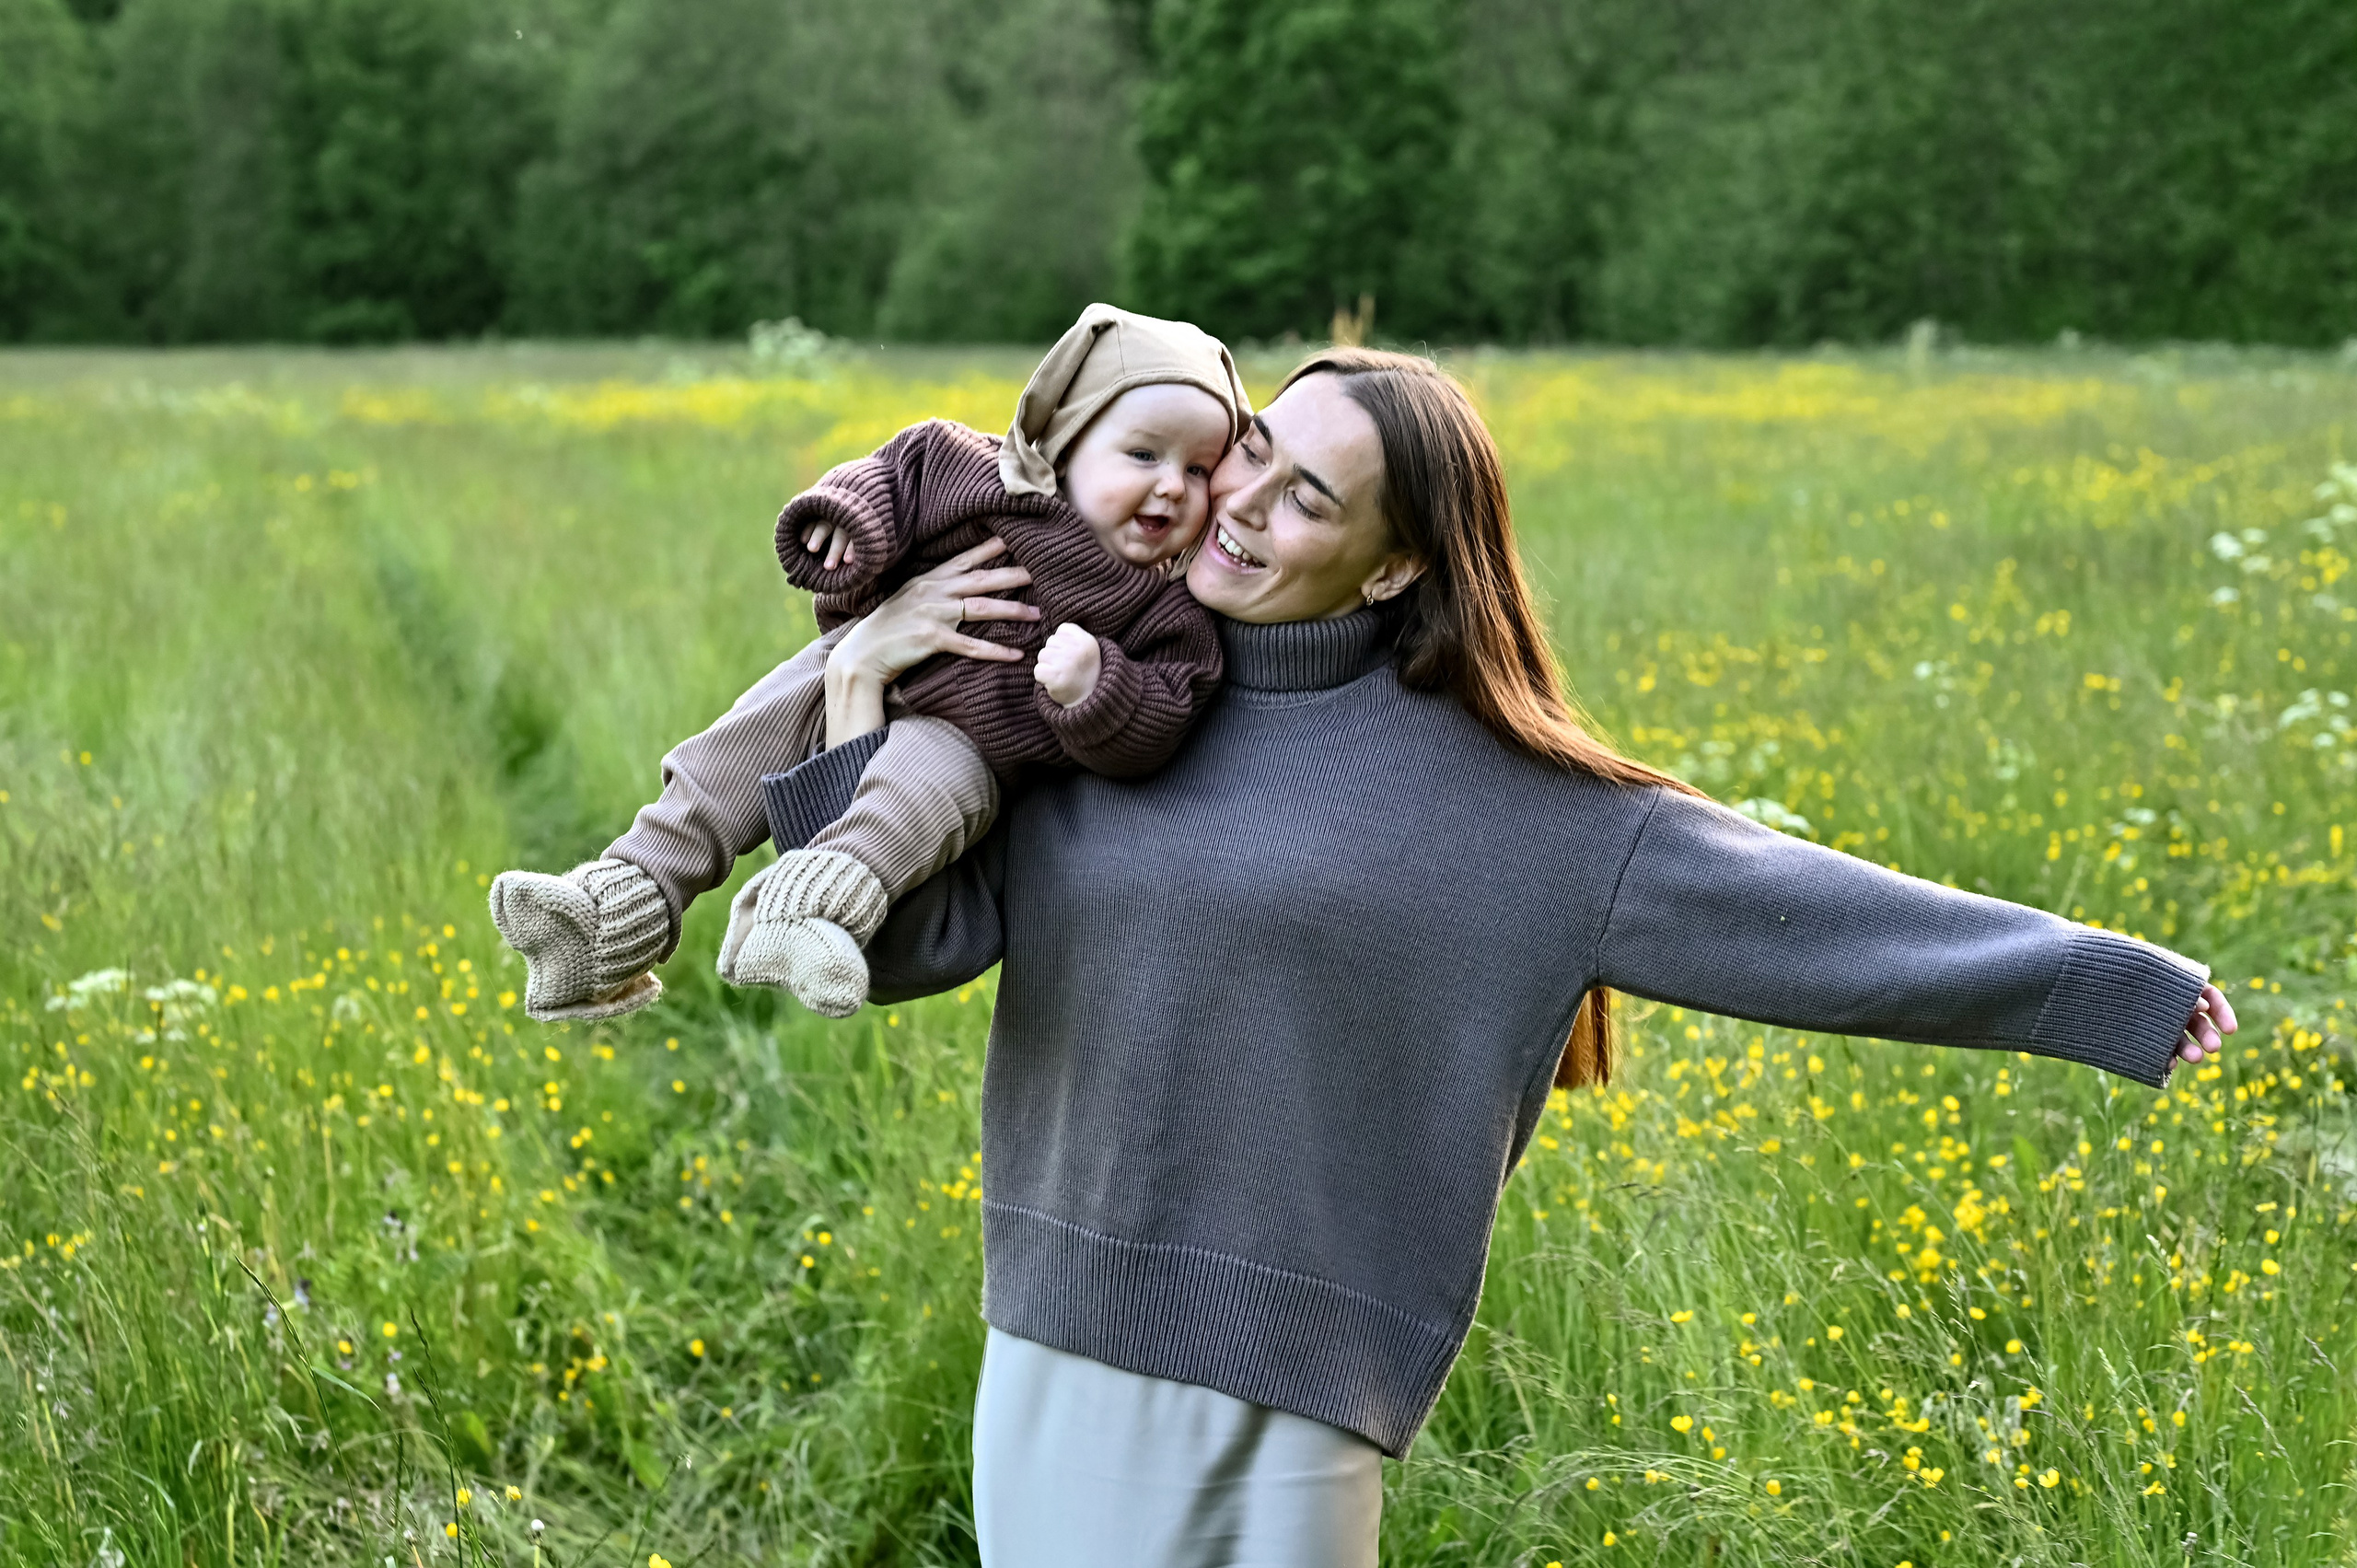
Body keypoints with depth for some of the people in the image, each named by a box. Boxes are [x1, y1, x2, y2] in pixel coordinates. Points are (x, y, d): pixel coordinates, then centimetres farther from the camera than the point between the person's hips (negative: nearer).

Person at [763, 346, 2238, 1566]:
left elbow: (1755, 893, -7)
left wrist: (2096, 976, -9)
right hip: (1052, 1353, 4)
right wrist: (863, 689, -8)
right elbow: (899, 944, 2)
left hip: (1276, 1387, -3)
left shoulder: (1483, 785, -5)